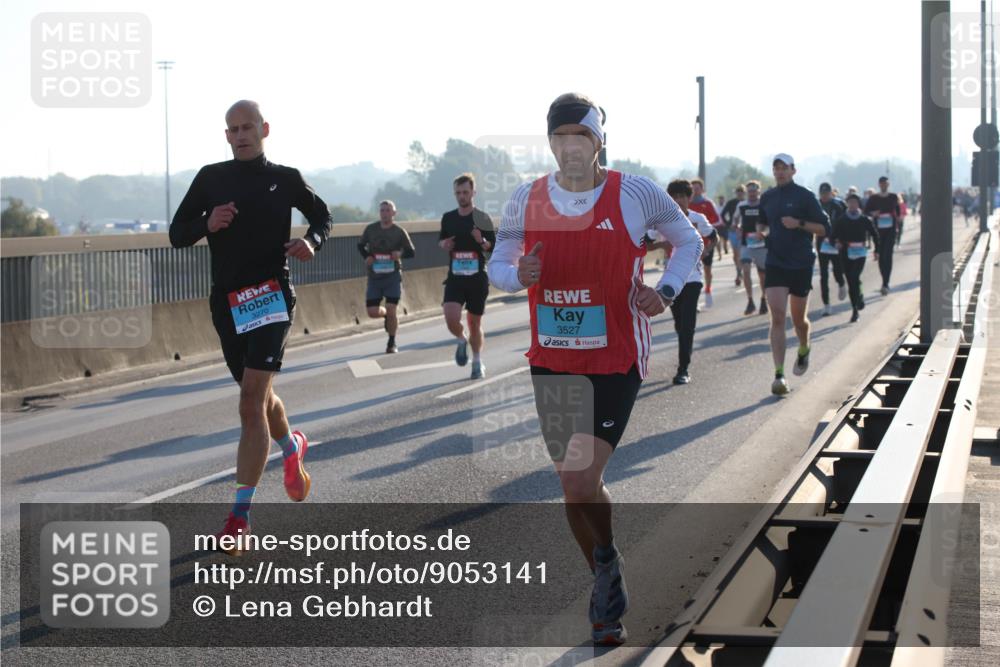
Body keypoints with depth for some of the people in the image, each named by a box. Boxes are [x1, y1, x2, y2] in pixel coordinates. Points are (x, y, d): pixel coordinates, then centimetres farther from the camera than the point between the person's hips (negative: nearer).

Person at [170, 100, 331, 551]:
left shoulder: (285, 179, 4)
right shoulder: (210, 179, 7)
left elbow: (321, 215, 19)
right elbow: (177, 235, 8)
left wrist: (312, 241, -3)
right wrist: (207, 224, -13)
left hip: (271, 294, -4)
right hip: (227, 298, 4)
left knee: (252, 397, -16)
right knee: (257, 395, 16)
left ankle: (240, 515, -17)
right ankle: (292, 447, 50)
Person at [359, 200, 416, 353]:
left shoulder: (399, 232, -2)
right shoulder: (371, 229, 2)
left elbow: (411, 252, 4)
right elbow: (361, 246, 15)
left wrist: (400, 254, -19)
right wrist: (367, 257, -5)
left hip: (393, 277, -2)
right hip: (374, 276, 2)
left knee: (391, 311, -10)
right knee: (372, 312, -3)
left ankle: (391, 344, 9)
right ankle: (386, 314, 34)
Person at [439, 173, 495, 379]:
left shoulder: (482, 219, -2)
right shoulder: (448, 218, 6)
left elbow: (494, 247, 1)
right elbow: (441, 239, 21)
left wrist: (482, 241, -21)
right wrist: (444, 245, -3)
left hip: (477, 278, -2)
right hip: (455, 277, 2)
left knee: (474, 322, 6)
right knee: (451, 318, -17)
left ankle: (478, 363, 23)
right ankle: (462, 340, 16)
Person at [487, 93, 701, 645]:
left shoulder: (636, 195, -6)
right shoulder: (525, 201, 1)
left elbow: (688, 241, 10)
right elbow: (496, 266, 12)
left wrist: (665, 291, -6)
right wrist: (519, 274, -11)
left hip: (615, 362, -4)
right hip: (551, 362, 4)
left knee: (580, 481, -16)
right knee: (576, 485, 9)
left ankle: (606, 564, 13)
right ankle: (608, 593, 27)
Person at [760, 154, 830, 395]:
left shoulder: (805, 197, -4)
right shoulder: (767, 198, 9)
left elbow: (825, 228, -5)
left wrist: (799, 224, -18)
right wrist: (762, 231, 5)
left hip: (801, 264, -2)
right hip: (775, 264, 2)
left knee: (798, 319, 11)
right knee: (777, 318, -12)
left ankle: (804, 350, 45)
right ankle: (779, 374, -15)